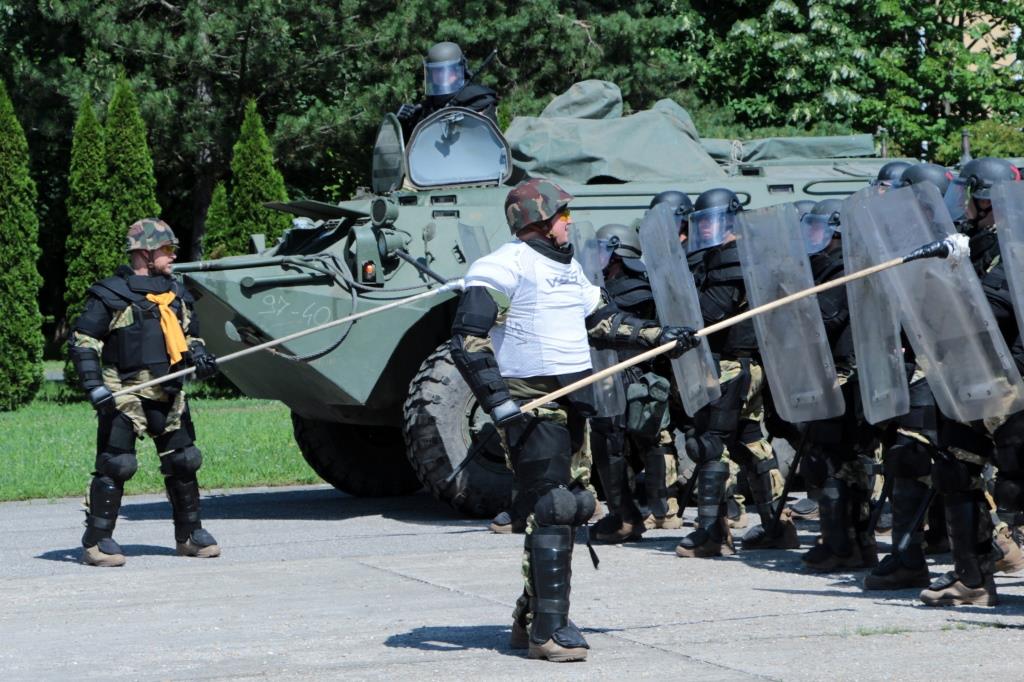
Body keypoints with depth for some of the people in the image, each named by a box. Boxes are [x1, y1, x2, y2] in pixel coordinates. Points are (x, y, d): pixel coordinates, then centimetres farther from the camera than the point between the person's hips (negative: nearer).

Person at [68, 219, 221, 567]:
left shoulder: (176, 293, 16)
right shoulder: (111, 295, -4)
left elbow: (191, 336, 26)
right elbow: (81, 342, -4)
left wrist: (199, 357, 3)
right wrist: (95, 388, -14)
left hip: (169, 395, 6)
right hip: (124, 396, -6)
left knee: (182, 462, 9)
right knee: (114, 466, -9)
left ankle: (190, 534, 22)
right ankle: (97, 542, -3)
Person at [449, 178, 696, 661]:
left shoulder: (569, 268, 18)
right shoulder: (506, 268, -10)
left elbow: (603, 322, 30)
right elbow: (467, 341, -16)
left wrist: (658, 336, 21)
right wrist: (497, 399, -23)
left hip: (572, 404, 9)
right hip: (530, 407, -9)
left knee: (562, 512, 11)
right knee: (552, 512, -13)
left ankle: (530, 618, 22)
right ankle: (549, 630, -12)